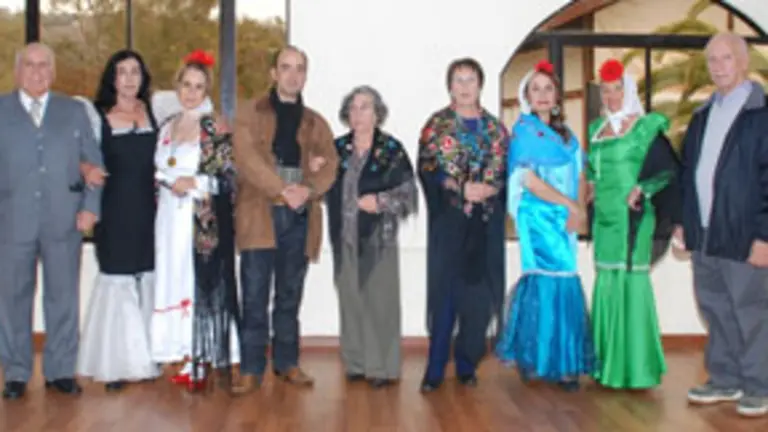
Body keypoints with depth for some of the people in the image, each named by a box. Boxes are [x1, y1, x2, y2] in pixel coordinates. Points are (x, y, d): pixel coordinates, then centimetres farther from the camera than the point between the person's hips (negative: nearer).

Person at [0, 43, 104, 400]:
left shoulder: (75, 111, 12)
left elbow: (94, 161, 8)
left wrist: (91, 207, -2)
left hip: (64, 220, 1)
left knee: (64, 297, 5)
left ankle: (60, 371, 17)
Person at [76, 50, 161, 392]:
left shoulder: (155, 110, 8)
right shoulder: (95, 113, 1)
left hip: (147, 211, 3)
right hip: (114, 212, -2)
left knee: (146, 283, 6)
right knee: (117, 282, 1)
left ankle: (145, 359, 16)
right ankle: (117, 363, 10)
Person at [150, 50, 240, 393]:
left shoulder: (214, 127, -4)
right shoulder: (168, 127, 14)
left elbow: (229, 177, -7)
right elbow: (157, 170, 19)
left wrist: (196, 183, -17)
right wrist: (171, 182, 0)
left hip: (206, 222, -5)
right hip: (172, 220, 6)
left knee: (208, 284, -4)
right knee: (177, 283, 5)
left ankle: (217, 361, 4)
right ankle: (190, 359, 14)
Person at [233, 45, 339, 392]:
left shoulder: (315, 122, 17)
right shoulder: (249, 113, 7)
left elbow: (330, 162, 4)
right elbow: (246, 158, -8)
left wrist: (309, 190, -16)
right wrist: (283, 190, -18)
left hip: (300, 216, 3)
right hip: (260, 213, -3)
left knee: (290, 295, 9)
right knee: (255, 295, -3)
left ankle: (287, 363, 18)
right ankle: (252, 369, 4)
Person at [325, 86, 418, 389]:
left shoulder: (392, 150, -1)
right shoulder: (338, 148, 10)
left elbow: (408, 191, -3)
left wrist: (381, 201, -16)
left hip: (379, 237, -4)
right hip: (345, 236, 4)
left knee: (380, 300, -2)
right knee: (350, 299, 6)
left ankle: (382, 367, 6)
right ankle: (356, 363, 15)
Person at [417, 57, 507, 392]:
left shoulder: (494, 127, 13)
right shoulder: (436, 125, 5)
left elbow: (506, 170, 9)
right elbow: (426, 169, -4)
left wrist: (489, 188, -11)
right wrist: (461, 188, -14)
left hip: (484, 221, 3)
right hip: (448, 219, -3)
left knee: (479, 295, 3)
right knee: (444, 292, -4)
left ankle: (467, 364, 16)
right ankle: (435, 369, 4)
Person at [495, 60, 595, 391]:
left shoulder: (565, 133, 17)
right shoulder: (524, 131, -2)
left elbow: (579, 175, 14)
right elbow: (529, 179, -12)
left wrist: (577, 210, -4)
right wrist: (572, 205, -12)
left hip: (566, 218, 6)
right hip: (539, 217, -6)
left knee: (563, 283, 3)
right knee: (551, 281, -10)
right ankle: (551, 363, -1)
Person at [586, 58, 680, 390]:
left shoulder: (645, 127, -5)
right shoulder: (598, 128, 14)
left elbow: (670, 170, -8)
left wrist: (642, 190, -17)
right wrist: (591, 189, 10)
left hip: (632, 216, -7)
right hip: (604, 216, 7)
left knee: (630, 279, -6)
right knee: (606, 281, 9)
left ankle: (635, 367, 1)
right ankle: (608, 363, 18)